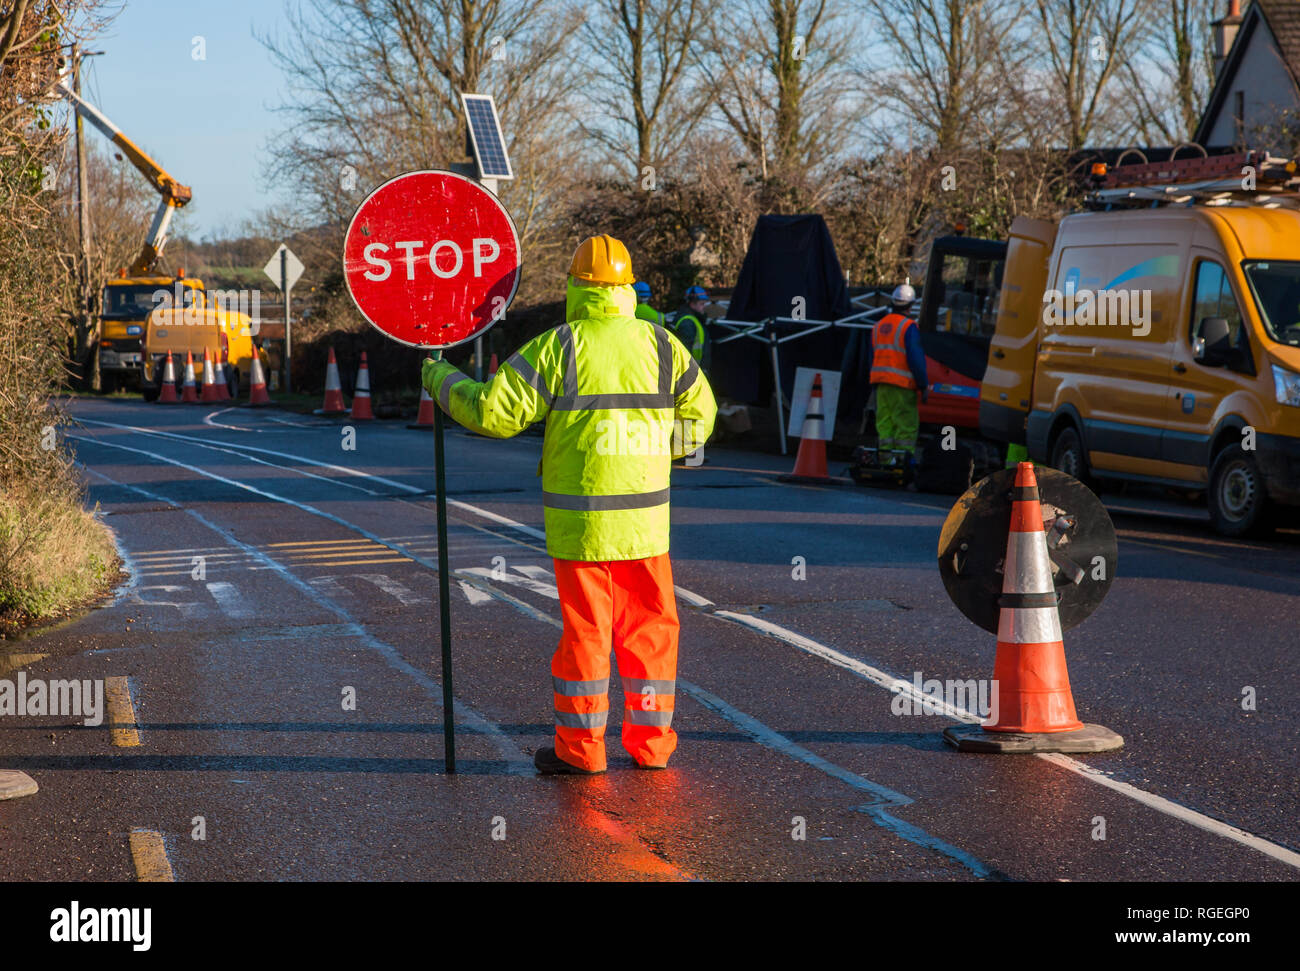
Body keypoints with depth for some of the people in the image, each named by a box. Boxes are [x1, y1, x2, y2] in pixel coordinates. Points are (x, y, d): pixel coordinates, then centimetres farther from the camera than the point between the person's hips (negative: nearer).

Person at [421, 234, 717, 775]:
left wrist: (441, 379, 5)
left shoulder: (557, 348, -8)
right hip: (644, 515, 2)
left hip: (579, 518, -2)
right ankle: (650, 741, 16)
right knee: (649, 626, 11)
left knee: (584, 628, 4)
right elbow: (698, 416, 11)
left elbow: (493, 412, -9)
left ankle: (580, 747, 10)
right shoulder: (661, 345, 3)